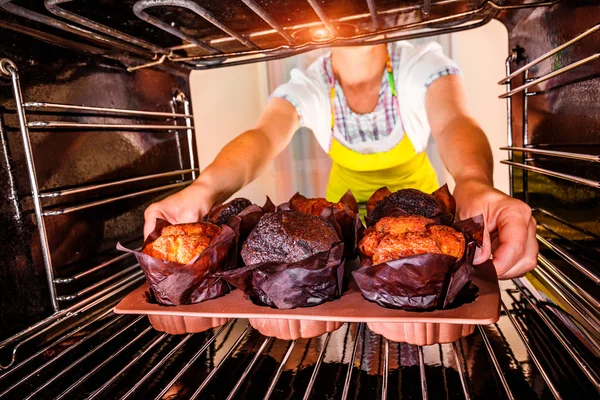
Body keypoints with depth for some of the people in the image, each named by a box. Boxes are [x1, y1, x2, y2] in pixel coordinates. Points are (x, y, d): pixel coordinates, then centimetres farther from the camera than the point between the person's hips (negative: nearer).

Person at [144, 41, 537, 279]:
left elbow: (454, 123, -40)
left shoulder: (424, 65, -22)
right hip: (345, 202, 1)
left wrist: (474, 184, -64)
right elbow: (264, 137, -37)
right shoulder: (308, 86, -20)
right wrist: (205, 188, -58)